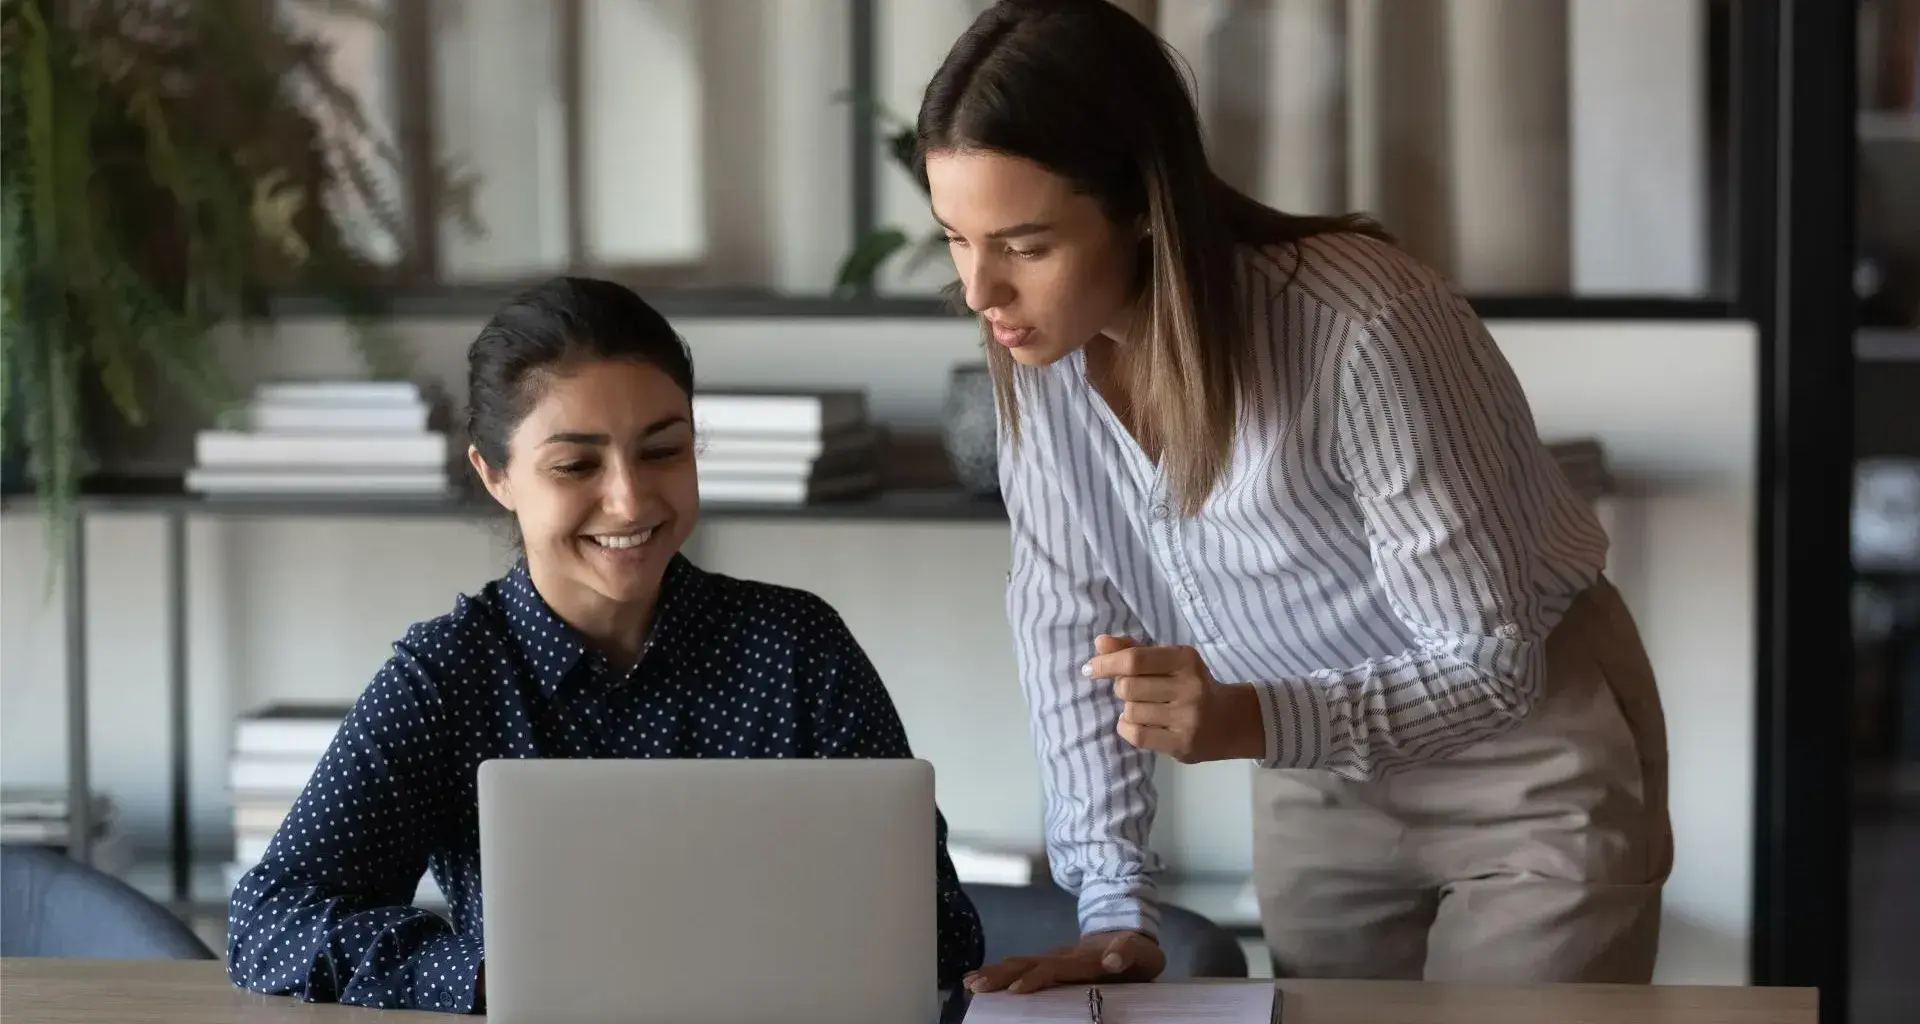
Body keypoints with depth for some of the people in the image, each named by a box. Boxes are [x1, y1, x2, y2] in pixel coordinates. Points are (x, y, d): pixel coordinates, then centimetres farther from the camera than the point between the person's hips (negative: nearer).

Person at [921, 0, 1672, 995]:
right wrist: (1118, 908, -13)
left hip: (1524, 763, -5)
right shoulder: (1040, 340, -16)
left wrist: (1256, 723, -42)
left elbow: (1493, 663, -26)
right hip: (1317, 779, 5)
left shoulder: (1362, 333, -33)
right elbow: (1066, 616, -6)